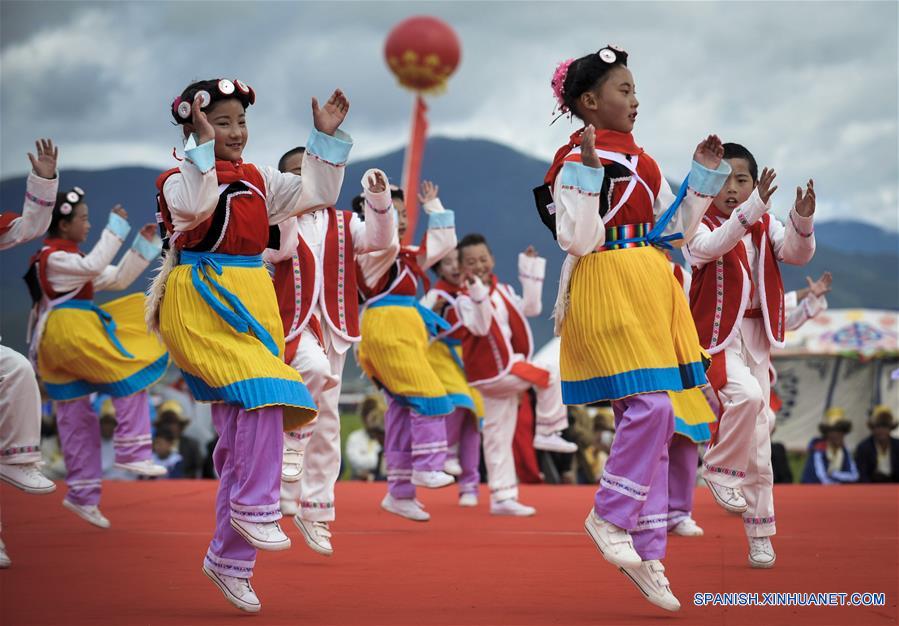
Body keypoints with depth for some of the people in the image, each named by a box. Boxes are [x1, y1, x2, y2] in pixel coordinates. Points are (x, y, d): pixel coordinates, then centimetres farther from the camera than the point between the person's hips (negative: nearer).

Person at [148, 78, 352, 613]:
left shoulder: (258, 180, 16)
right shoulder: (181, 179, -4)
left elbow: (317, 194, 15)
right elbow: (196, 209, -26)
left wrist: (328, 138, 7)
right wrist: (204, 145, -27)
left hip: (253, 301, 7)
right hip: (203, 302, -7)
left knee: (241, 428, 4)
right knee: (263, 390, -28)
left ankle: (230, 558, 11)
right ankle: (256, 508, -15)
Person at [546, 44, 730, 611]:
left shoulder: (639, 159, 17)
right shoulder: (578, 160, -7)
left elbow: (673, 229, 19)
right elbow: (578, 241, -17)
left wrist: (705, 177, 13)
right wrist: (588, 171, -24)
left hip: (651, 287, 8)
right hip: (606, 287, -8)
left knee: (650, 419, 6)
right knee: (650, 405, -20)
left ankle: (647, 555, 10)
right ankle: (610, 516, 0)